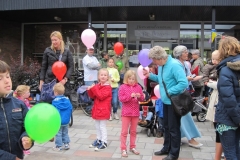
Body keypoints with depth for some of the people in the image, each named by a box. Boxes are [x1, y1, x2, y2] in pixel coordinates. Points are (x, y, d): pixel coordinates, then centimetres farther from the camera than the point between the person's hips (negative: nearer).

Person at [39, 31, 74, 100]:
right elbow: (43, 67, 8)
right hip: (49, 80, 0)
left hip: (63, 81, 0)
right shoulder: (48, 51, 6)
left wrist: (65, 78, -11)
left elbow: (71, 66, 2)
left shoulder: (67, 52, 4)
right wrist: (41, 80, 3)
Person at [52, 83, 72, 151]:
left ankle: (58, 146, 13)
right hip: (66, 121, 5)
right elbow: (71, 109, 4)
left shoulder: (55, 101, -17)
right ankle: (66, 144, 24)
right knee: (65, 133, 19)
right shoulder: (67, 99, -2)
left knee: (58, 134, 6)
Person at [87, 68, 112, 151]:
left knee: (102, 126, -3)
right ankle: (99, 140, 33)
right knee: (97, 126, 18)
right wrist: (90, 90, -6)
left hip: (103, 109, -8)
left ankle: (104, 142, 6)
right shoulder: (97, 85, 10)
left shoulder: (107, 87, -13)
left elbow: (101, 96, -25)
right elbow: (93, 96, 13)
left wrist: (94, 88, -23)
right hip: (97, 108, 8)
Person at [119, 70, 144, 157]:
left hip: (135, 112, 4)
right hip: (126, 112, -3)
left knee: (133, 131, 14)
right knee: (124, 131, 2)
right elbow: (121, 98, -13)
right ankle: (123, 149, 9)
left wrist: (139, 96, -16)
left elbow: (142, 98, 6)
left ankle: (132, 147, 27)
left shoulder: (138, 87, 5)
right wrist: (130, 96, -24)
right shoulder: (123, 87, -5)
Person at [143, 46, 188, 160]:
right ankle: (166, 148, 37)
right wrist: (150, 75, 2)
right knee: (166, 126, 20)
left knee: (173, 128, 5)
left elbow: (184, 83, -29)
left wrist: (169, 92, -25)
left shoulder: (174, 65, -24)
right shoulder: (161, 66, 4)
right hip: (166, 101, 9)